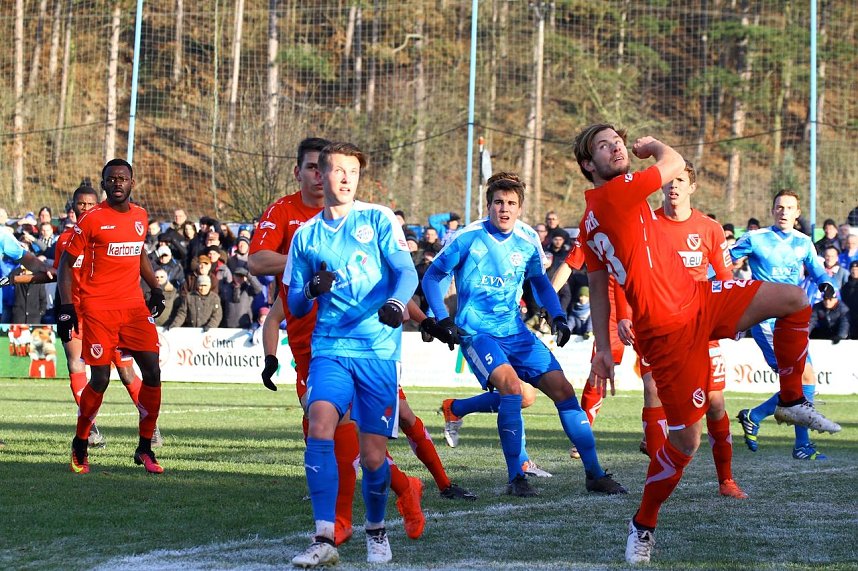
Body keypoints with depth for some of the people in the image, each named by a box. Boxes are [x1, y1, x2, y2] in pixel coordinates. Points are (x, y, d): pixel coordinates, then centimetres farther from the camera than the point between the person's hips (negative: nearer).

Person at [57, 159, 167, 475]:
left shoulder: (140, 216, 10)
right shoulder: (92, 220, -6)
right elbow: (66, 264, -3)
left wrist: (155, 288, 19)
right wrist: (66, 307, -10)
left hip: (134, 306, 5)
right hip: (98, 308, -5)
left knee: (152, 372, -4)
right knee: (99, 380, -6)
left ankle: (145, 448, 8)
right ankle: (80, 445, 15)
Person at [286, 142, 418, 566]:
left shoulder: (378, 219, 5)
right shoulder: (305, 236, 12)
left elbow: (407, 271, -4)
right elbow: (295, 307, 15)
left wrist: (396, 302, -26)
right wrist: (311, 290, -9)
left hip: (379, 349, -1)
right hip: (330, 348, 1)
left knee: (374, 454, -1)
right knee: (320, 421, -25)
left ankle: (376, 530, 28)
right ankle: (324, 539, -26)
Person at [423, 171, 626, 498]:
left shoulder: (528, 241, 3)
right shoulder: (469, 238, -9)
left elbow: (539, 280, 22)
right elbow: (432, 277, 1)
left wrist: (557, 317, 9)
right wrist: (443, 320, -10)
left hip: (515, 332, 5)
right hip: (476, 333, -5)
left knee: (562, 388, -4)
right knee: (511, 385, -29)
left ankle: (594, 474, 5)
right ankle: (515, 478, -20)